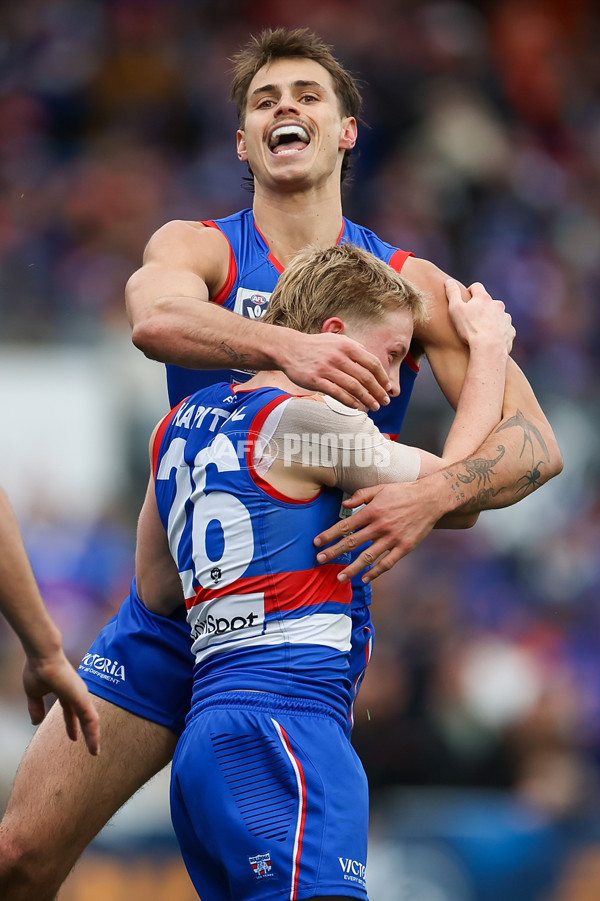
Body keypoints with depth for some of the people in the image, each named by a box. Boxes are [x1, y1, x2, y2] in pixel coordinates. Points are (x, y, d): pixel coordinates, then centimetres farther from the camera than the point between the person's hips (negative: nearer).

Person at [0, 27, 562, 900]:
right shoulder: (197, 248, 2)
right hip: (167, 617, 1)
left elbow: (536, 444, -6)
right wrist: (286, 348, -41)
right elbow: (155, 316, -23)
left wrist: (434, 496, -26)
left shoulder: (412, 286, 3)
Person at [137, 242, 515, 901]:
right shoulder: (302, 422, -5)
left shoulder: (182, 424, 21)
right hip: (281, 728, -10)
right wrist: (488, 347, 20)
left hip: (209, 737, 10)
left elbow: (155, 590, 32)